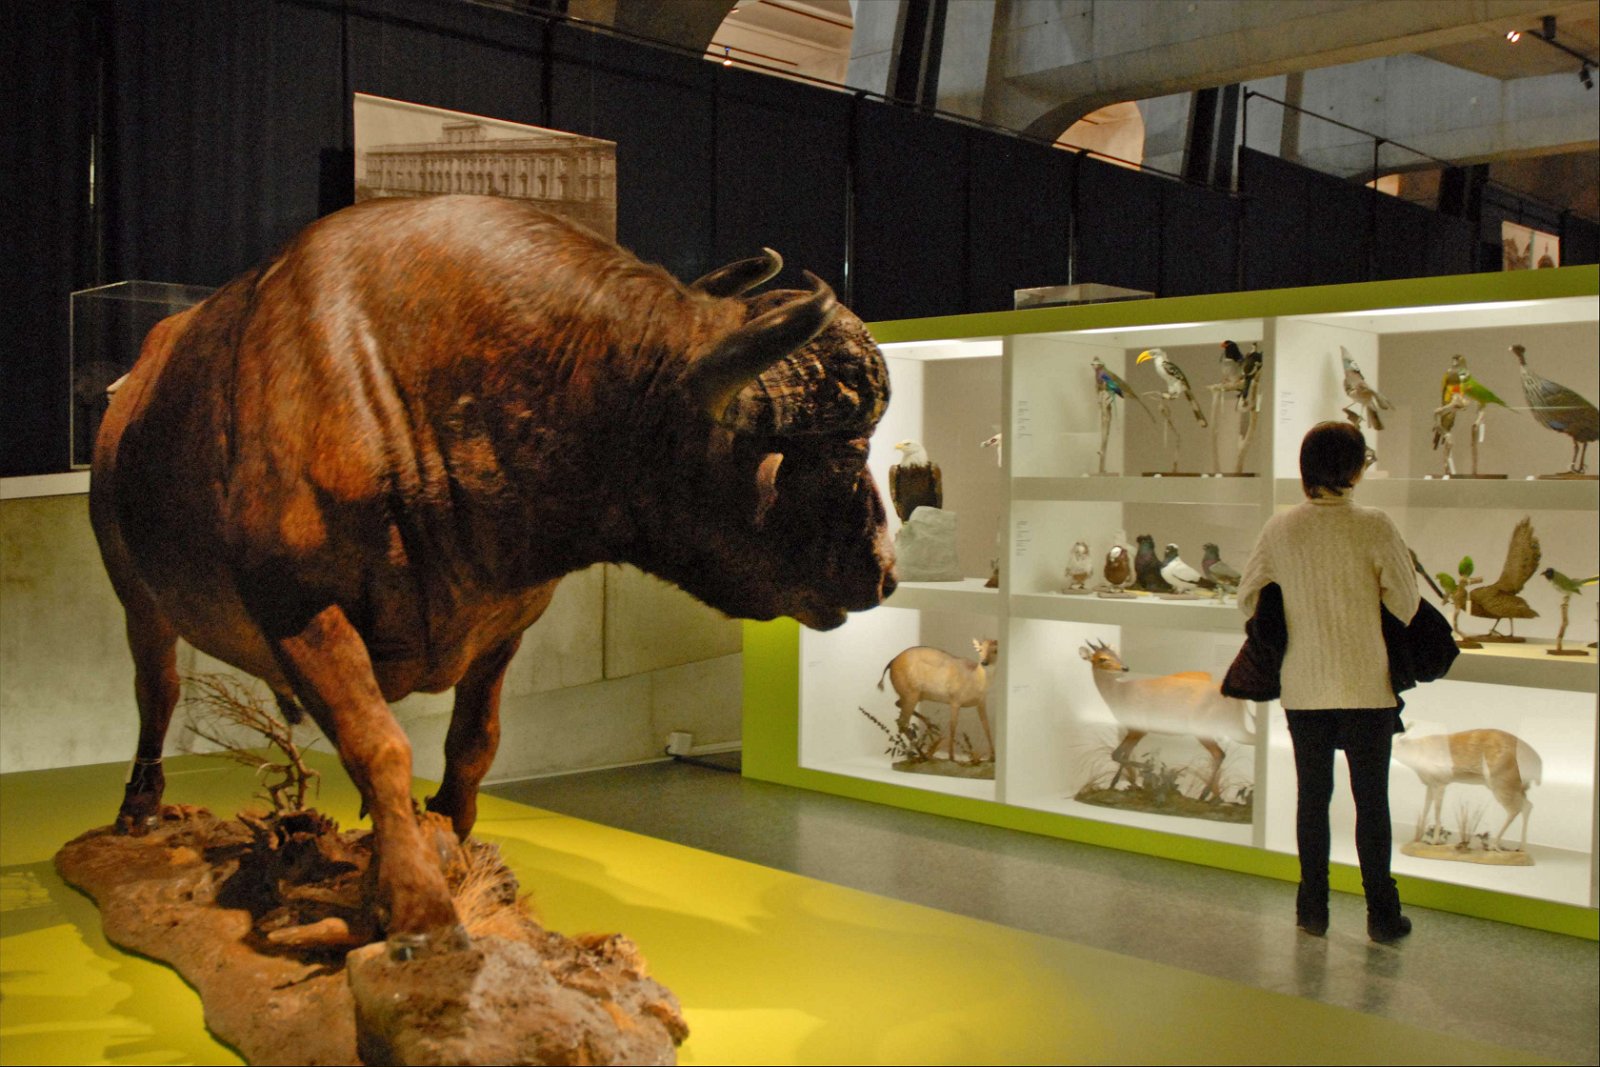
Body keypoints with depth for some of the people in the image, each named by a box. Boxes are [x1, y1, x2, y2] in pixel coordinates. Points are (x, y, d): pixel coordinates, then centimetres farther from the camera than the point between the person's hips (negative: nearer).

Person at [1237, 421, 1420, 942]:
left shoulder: (1280, 528, -3)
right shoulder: (1374, 526, -12)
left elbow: (1248, 597, 5)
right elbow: (1405, 604, -10)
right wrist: (1364, 612, 10)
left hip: (1303, 688, 2)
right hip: (1367, 685, -2)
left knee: (1312, 797, 12)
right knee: (1371, 799, 8)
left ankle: (1312, 909, 18)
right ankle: (1381, 914, 14)